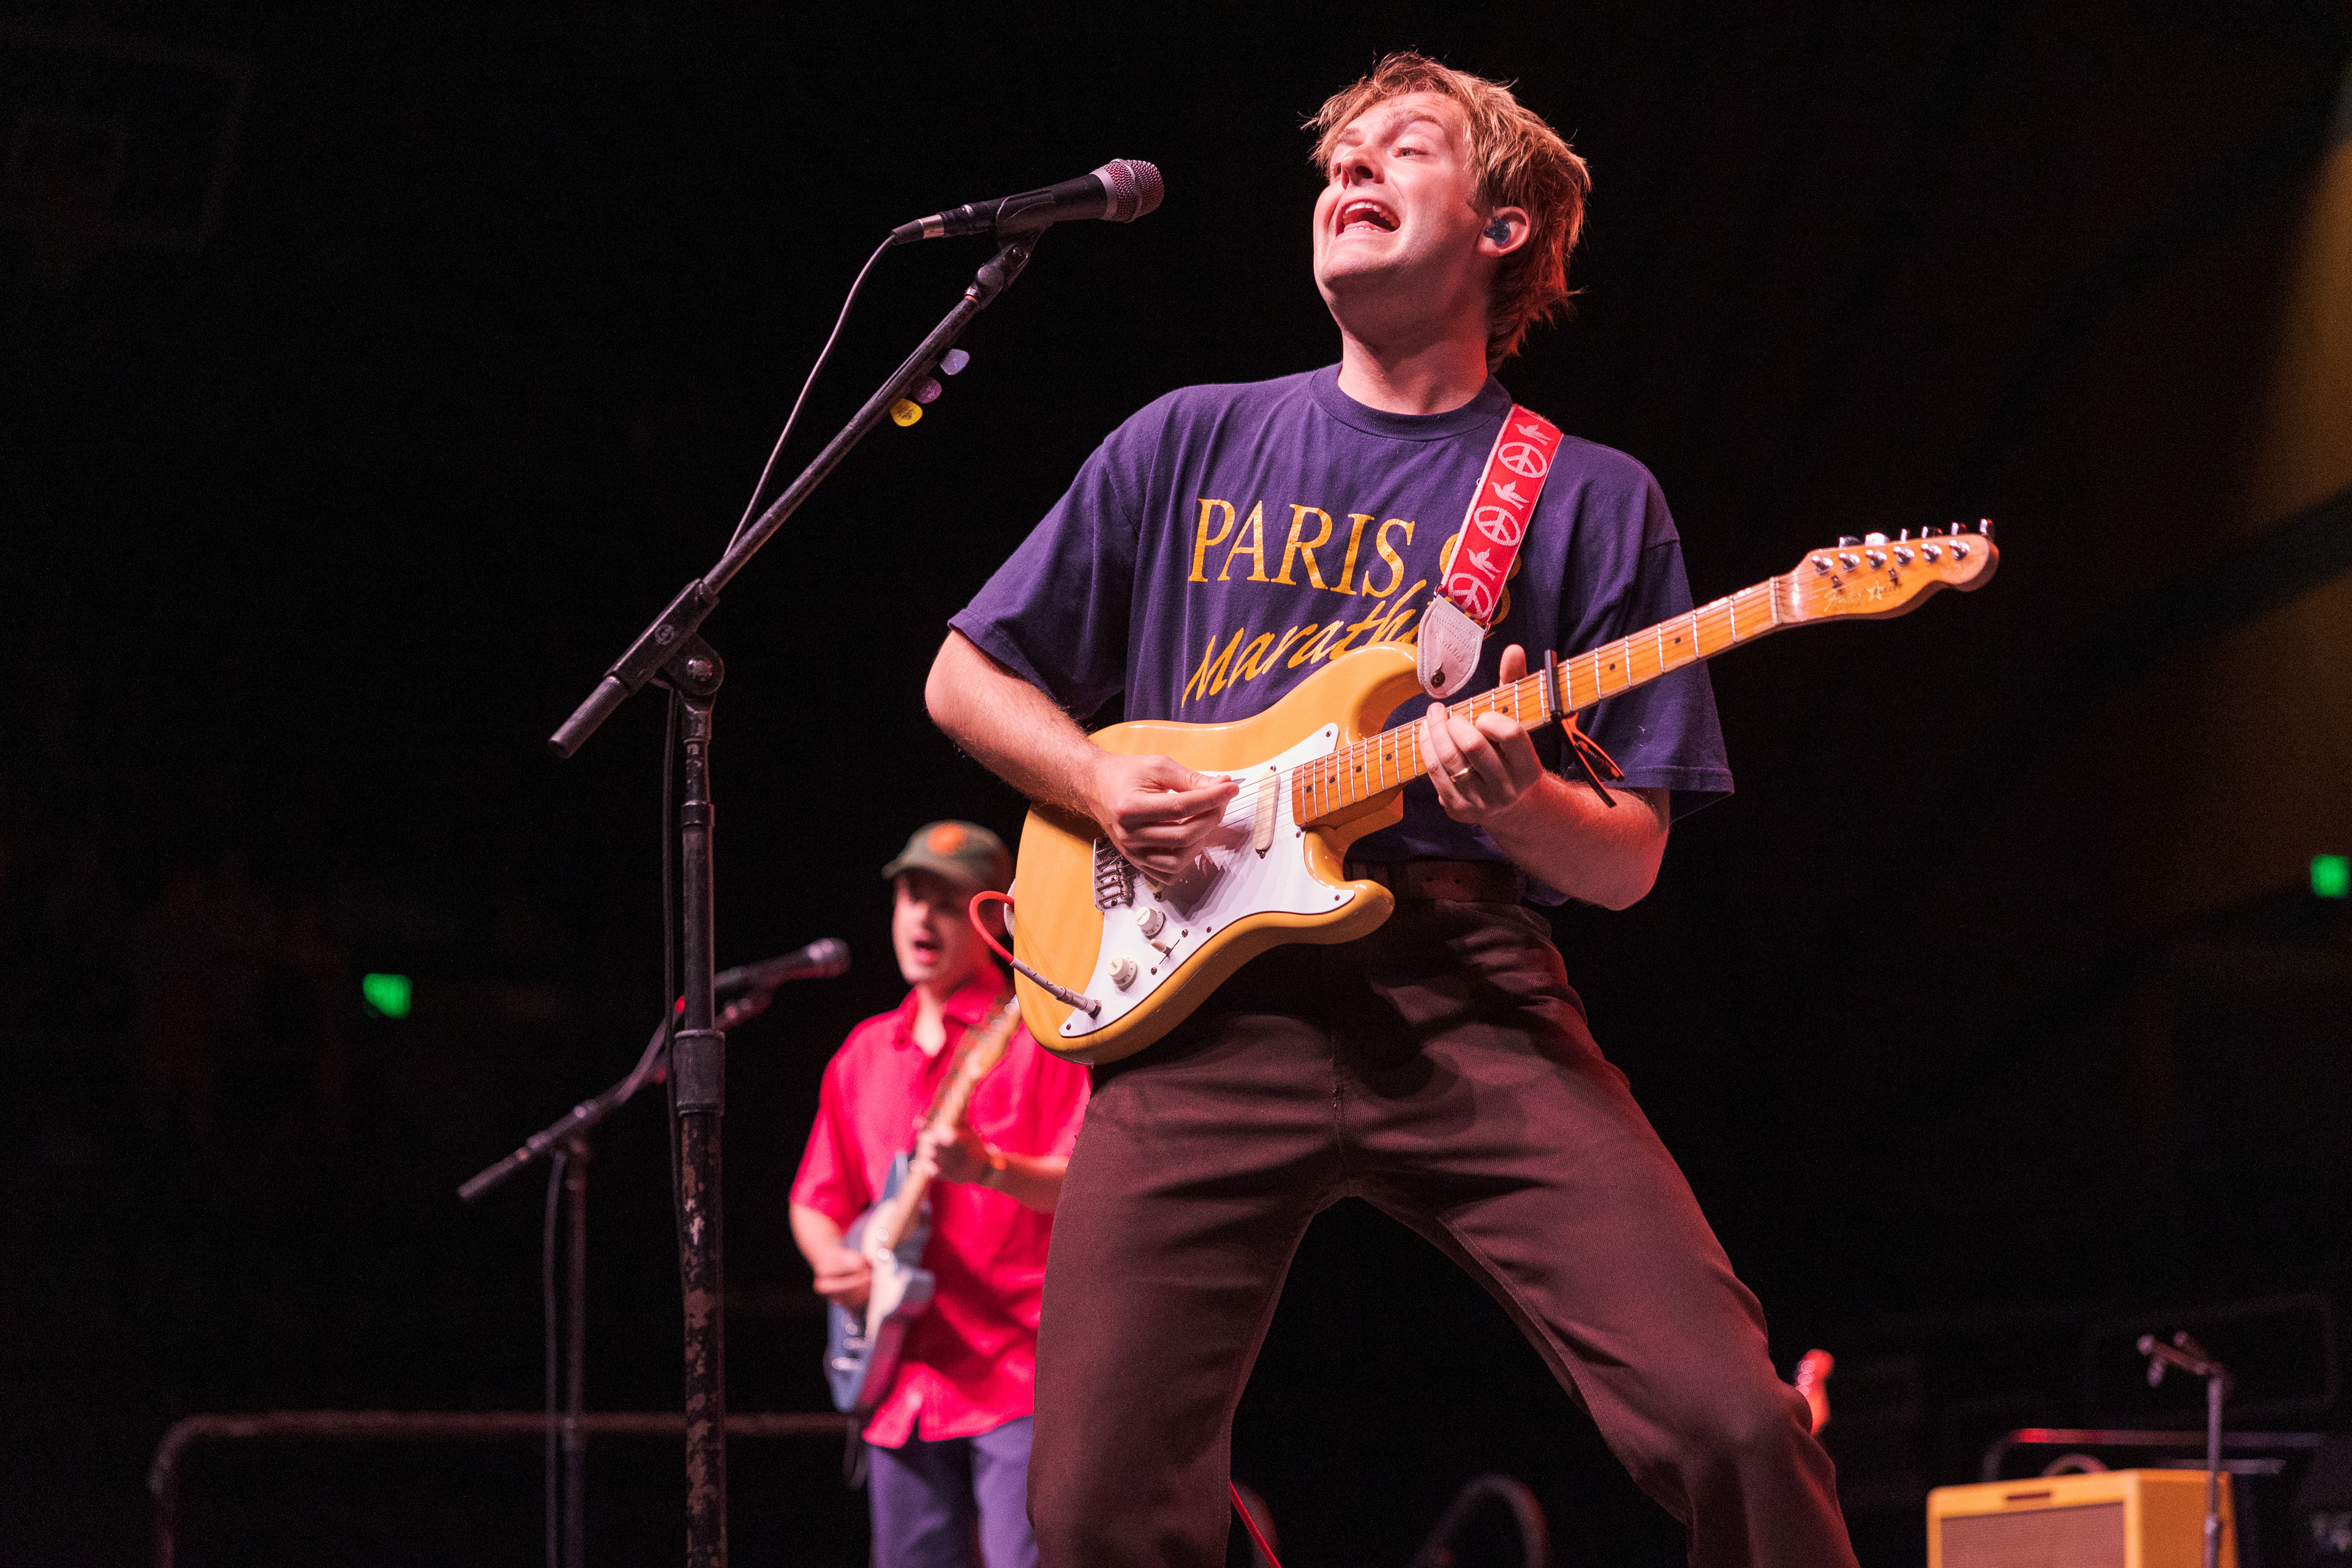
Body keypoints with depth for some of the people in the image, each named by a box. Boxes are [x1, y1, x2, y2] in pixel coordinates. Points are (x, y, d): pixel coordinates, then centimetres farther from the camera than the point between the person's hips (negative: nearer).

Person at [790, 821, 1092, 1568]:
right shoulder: (864, 1053, 18)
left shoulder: (1036, 1035, 0)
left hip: (1018, 1373, -6)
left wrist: (988, 1168, -28)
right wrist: (836, 1263, 1)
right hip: (905, 1385, 6)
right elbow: (814, 1199, 23)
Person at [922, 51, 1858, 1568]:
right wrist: (1099, 784, 1)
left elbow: (1630, 861, 8)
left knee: (1732, 1421, -17)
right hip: (1202, 989, 1)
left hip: (1467, 995, -1)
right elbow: (966, 675, 20)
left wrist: (1519, 804, -14)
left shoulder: (1592, 501, 10)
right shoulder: (1193, 444, 15)